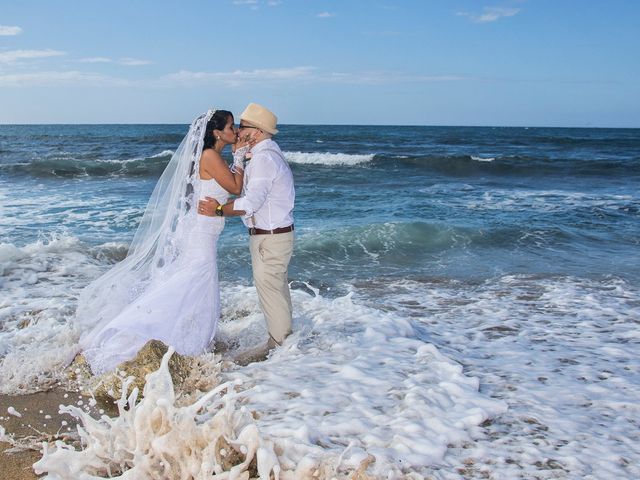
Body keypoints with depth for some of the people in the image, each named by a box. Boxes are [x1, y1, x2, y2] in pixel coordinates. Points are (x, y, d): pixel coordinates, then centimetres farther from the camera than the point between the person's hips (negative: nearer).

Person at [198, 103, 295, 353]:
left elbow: (252, 201, -30)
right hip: (277, 233, 11)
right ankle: (284, 335, 35)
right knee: (277, 287, 21)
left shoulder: (263, 158, -22)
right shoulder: (267, 152, 12)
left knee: (269, 289, 1)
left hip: (269, 238, -11)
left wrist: (219, 210, -22)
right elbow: (238, 184, 12)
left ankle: (279, 343, 14)